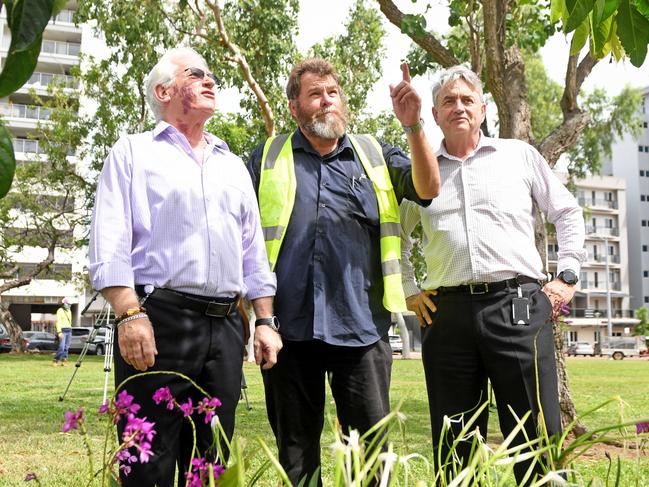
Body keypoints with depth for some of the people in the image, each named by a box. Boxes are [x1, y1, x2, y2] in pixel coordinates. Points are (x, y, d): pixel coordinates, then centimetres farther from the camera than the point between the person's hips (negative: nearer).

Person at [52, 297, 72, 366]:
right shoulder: (60, 311, -6)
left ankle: (63, 361, 5)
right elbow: (58, 322, -13)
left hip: (69, 330, 7)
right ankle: (55, 360, -3)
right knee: (61, 347, -13)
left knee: (66, 347, 3)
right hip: (62, 330, -7)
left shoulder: (69, 311, 16)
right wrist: (59, 332, -21)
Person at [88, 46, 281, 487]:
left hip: (224, 329, 5)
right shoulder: (134, 152, 8)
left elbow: (254, 253, 21)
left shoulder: (234, 166, 23)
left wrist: (266, 321, 12)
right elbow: (110, 243, -4)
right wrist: (129, 314, -16)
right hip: (158, 320, -5)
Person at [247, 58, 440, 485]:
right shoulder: (268, 158, 13)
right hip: (289, 327, 1)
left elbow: (428, 189, -1)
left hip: (360, 327, 0)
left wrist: (413, 127, -15)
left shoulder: (374, 155, 13)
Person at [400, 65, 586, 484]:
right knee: (453, 446, 7)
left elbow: (568, 213, 15)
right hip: (447, 313, 2)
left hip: (518, 306, -1)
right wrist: (409, 290, 15)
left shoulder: (519, 156, 10)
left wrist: (568, 277, 6)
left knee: (537, 436, -1)